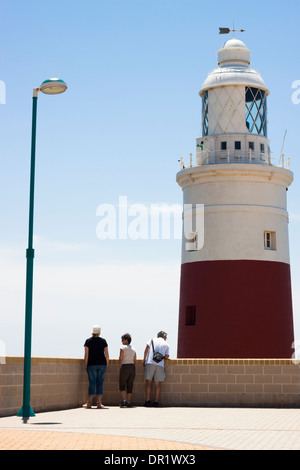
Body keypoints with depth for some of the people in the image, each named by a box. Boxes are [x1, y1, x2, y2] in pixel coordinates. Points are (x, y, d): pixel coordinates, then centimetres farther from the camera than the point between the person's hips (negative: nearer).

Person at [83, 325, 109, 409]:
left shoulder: (88, 341, 0)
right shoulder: (103, 341, 4)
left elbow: (86, 355, -4)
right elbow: (107, 355, 3)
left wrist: (86, 366, 2)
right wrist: (106, 365, 12)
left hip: (91, 364, -1)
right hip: (102, 364, 1)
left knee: (92, 383, 0)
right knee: (100, 383, 4)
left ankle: (89, 403, 0)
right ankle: (99, 403, 3)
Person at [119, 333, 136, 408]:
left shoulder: (123, 347, -7)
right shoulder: (133, 349, 11)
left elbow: (120, 358, -8)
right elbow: (135, 360, 10)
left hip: (124, 367, -5)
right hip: (132, 367, 5)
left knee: (122, 385, 3)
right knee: (129, 386, 8)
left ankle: (124, 400, -13)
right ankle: (128, 402, 3)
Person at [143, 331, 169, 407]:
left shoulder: (152, 340, 15)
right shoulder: (166, 344, 15)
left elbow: (147, 348, 4)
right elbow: (166, 356, 7)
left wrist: (144, 359, 9)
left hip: (150, 362, 0)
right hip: (160, 364, 0)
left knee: (148, 382, 1)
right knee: (157, 384, 5)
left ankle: (147, 400, -4)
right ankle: (156, 401, 2)